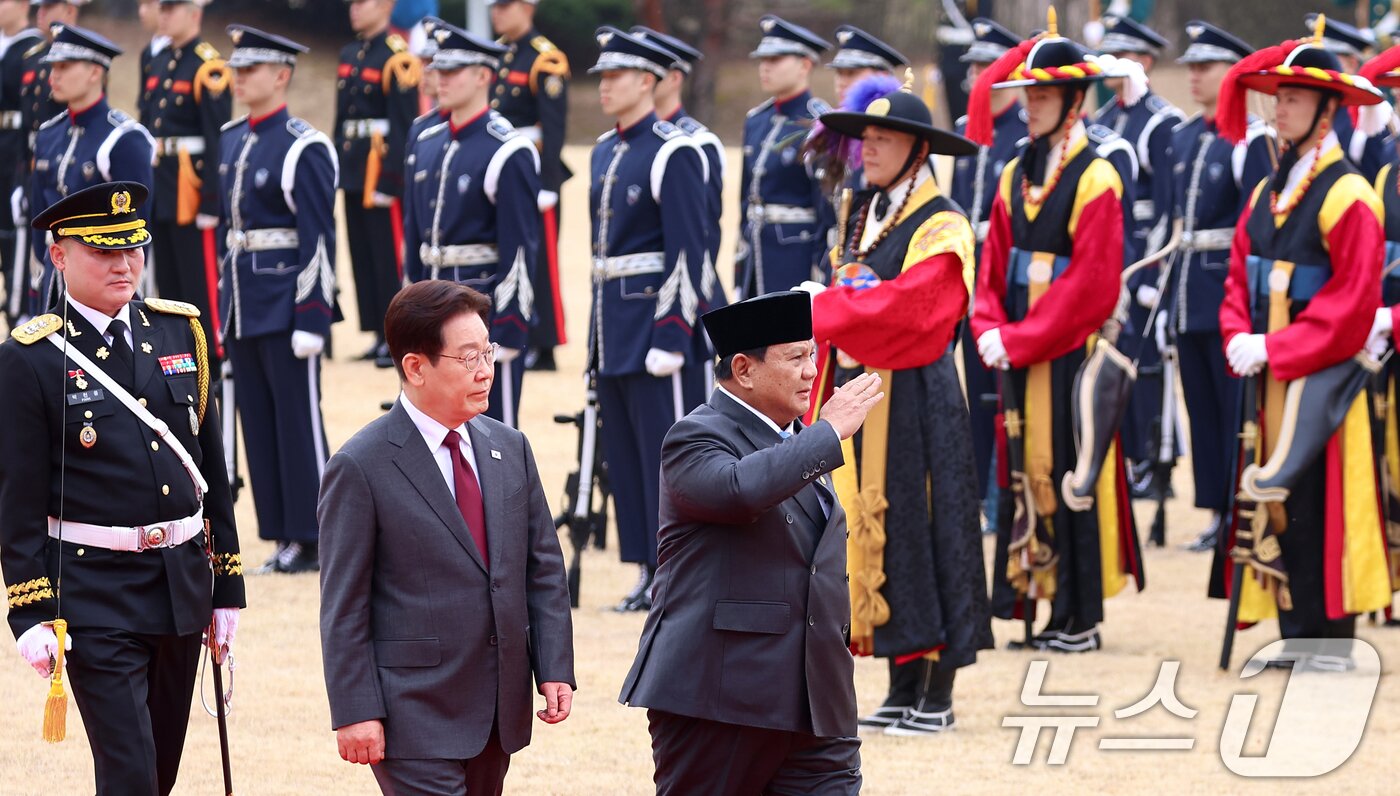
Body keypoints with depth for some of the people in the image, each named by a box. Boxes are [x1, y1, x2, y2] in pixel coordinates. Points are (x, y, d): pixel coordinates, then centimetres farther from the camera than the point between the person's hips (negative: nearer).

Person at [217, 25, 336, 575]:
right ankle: (282, 535, 14)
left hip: (285, 305, -8)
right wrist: (224, 304, 17)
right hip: (243, 304, 8)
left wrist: (311, 319, -18)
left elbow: (319, 240, -14)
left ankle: (312, 541, 2)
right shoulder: (231, 142, 12)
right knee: (258, 423, 9)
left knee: (298, 421, -3)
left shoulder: (304, 148, -12)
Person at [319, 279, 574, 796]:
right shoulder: (359, 468, -9)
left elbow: (544, 569, 13)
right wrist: (355, 713, -13)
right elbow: (343, 606, -9)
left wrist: (555, 669, 3)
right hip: (414, 714, -6)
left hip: (499, 712, 6)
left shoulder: (509, 449, 10)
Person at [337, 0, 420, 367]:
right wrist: (337, 167, 15)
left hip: (381, 165, -8)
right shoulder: (349, 55, 14)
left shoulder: (397, 56, -11)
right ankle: (379, 334, 16)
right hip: (353, 169, 8)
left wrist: (391, 175, -20)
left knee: (388, 255, -6)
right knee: (362, 253, 10)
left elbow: (404, 121, -16)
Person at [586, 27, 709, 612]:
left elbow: (687, 250, -14)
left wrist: (672, 332, -19)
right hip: (612, 320, 8)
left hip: (652, 318, -8)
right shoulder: (605, 152, 14)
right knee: (624, 454, 9)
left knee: (666, 450, -7)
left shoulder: (673, 153, -11)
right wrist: (597, 330, 17)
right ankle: (647, 574, 13)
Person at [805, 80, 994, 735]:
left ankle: (938, 698, 0)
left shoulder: (942, 228, -9)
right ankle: (903, 692, 14)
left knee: (920, 533, -5)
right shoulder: (865, 223, 17)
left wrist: (822, 307, -27)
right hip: (857, 396, 8)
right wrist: (822, 404, 8)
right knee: (873, 536, 8)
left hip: (914, 404, -8)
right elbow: (848, 315, 15)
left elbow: (907, 305, -25)